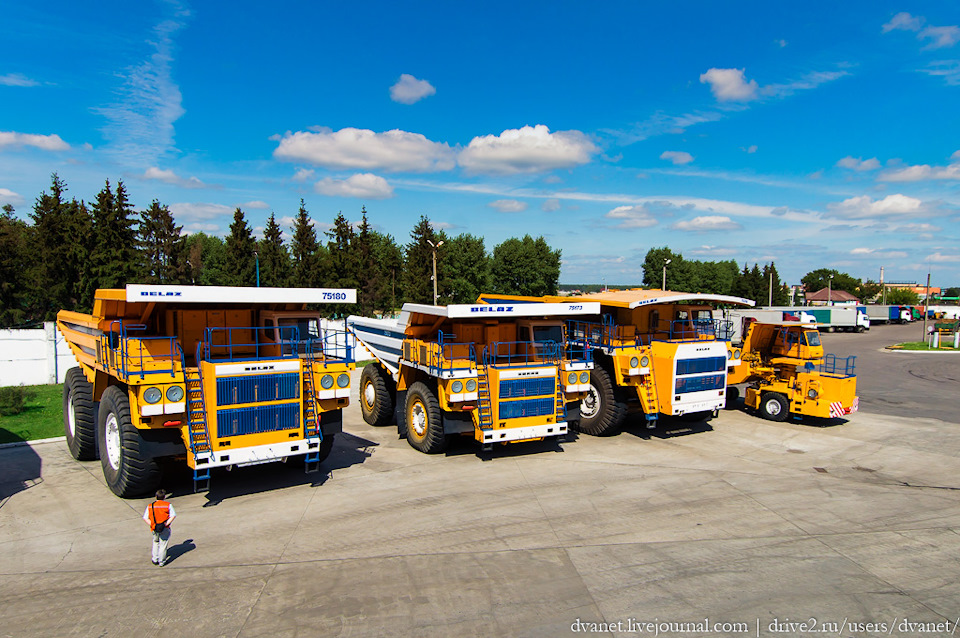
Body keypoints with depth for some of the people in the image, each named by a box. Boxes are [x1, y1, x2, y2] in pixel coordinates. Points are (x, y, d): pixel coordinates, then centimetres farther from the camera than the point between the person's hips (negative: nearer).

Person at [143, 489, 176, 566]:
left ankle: (155, 559, 25)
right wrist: (167, 523, -11)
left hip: (155, 529, 3)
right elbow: (173, 515, -13)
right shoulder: (168, 505, -3)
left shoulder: (150, 506, 6)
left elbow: (145, 518, -1)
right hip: (165, 529, -3)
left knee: (156, 542, 25)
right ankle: (162, 562, 13)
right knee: (163, 545, 7)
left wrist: (152, 525, -4)